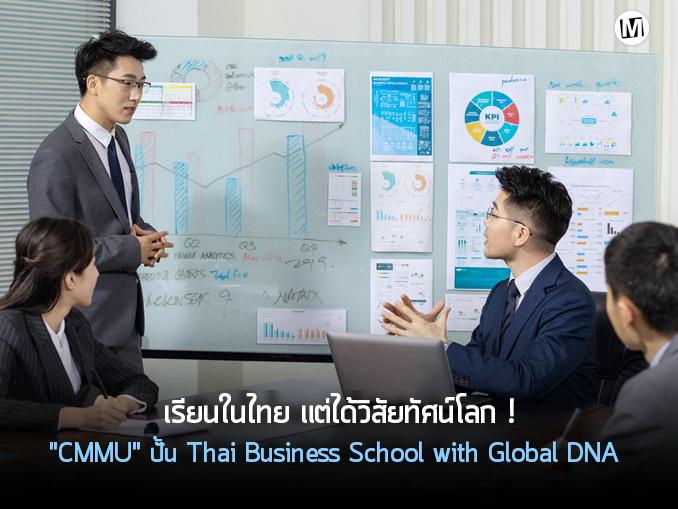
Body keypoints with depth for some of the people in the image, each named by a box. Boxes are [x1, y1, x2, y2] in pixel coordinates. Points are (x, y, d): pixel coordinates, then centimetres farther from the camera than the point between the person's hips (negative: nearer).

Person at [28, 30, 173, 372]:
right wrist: (133, 250, -16)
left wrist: (145, 235, -1)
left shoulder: (118, 139, 10)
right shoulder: (56, 157, -19)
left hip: (125, 314, 9)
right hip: (86, 319, -8)